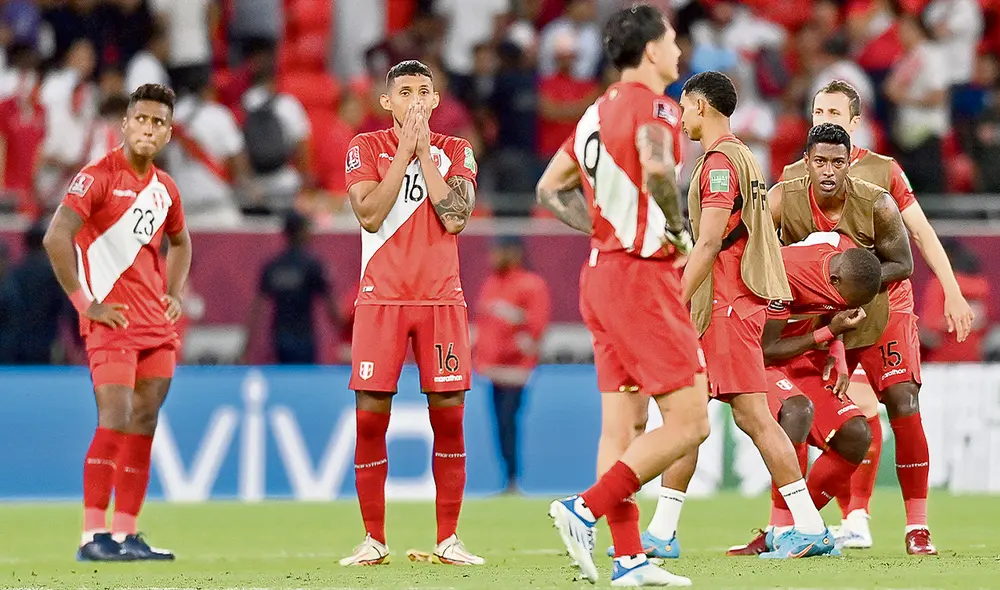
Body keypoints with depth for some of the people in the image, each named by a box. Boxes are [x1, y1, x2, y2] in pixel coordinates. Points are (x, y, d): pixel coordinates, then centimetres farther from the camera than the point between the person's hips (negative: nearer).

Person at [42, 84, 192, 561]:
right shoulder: (98, 177, -9)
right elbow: (55, 238, -19)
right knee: (116, 421, -16)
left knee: (144, 424, 4)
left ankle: (126, 535, 8)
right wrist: (84, 303, -18)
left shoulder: (164, 188, 13)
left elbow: (180, 242, 33)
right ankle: (93, 536, -14)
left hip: (156, 323, 7)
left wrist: (175, 295, 17)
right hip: (112, 320, -7)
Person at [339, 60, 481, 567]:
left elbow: (455, 218, -8)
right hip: (381, 298, -1)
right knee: (370, 417, -4)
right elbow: (370, 216, -11)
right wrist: (405, 150, -9)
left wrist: (425, 153, -6)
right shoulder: (366, 148, 4)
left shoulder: (456, 152, 8)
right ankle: (373, 540, 5)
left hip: (441, 298, 1)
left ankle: (448, 540, 5)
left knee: (449, 415, -2)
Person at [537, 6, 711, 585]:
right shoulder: (652, 104, -10)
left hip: (601, 271, 9)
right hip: (643, 275, -9)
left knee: (623, 424, 7)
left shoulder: (599, 110, 15)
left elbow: (550, 187, 22)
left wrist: (605, 228, 14)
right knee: (689, 419, -8)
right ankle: (586, 509, -14)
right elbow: (656, 167, -31)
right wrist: (681, 233, -16)